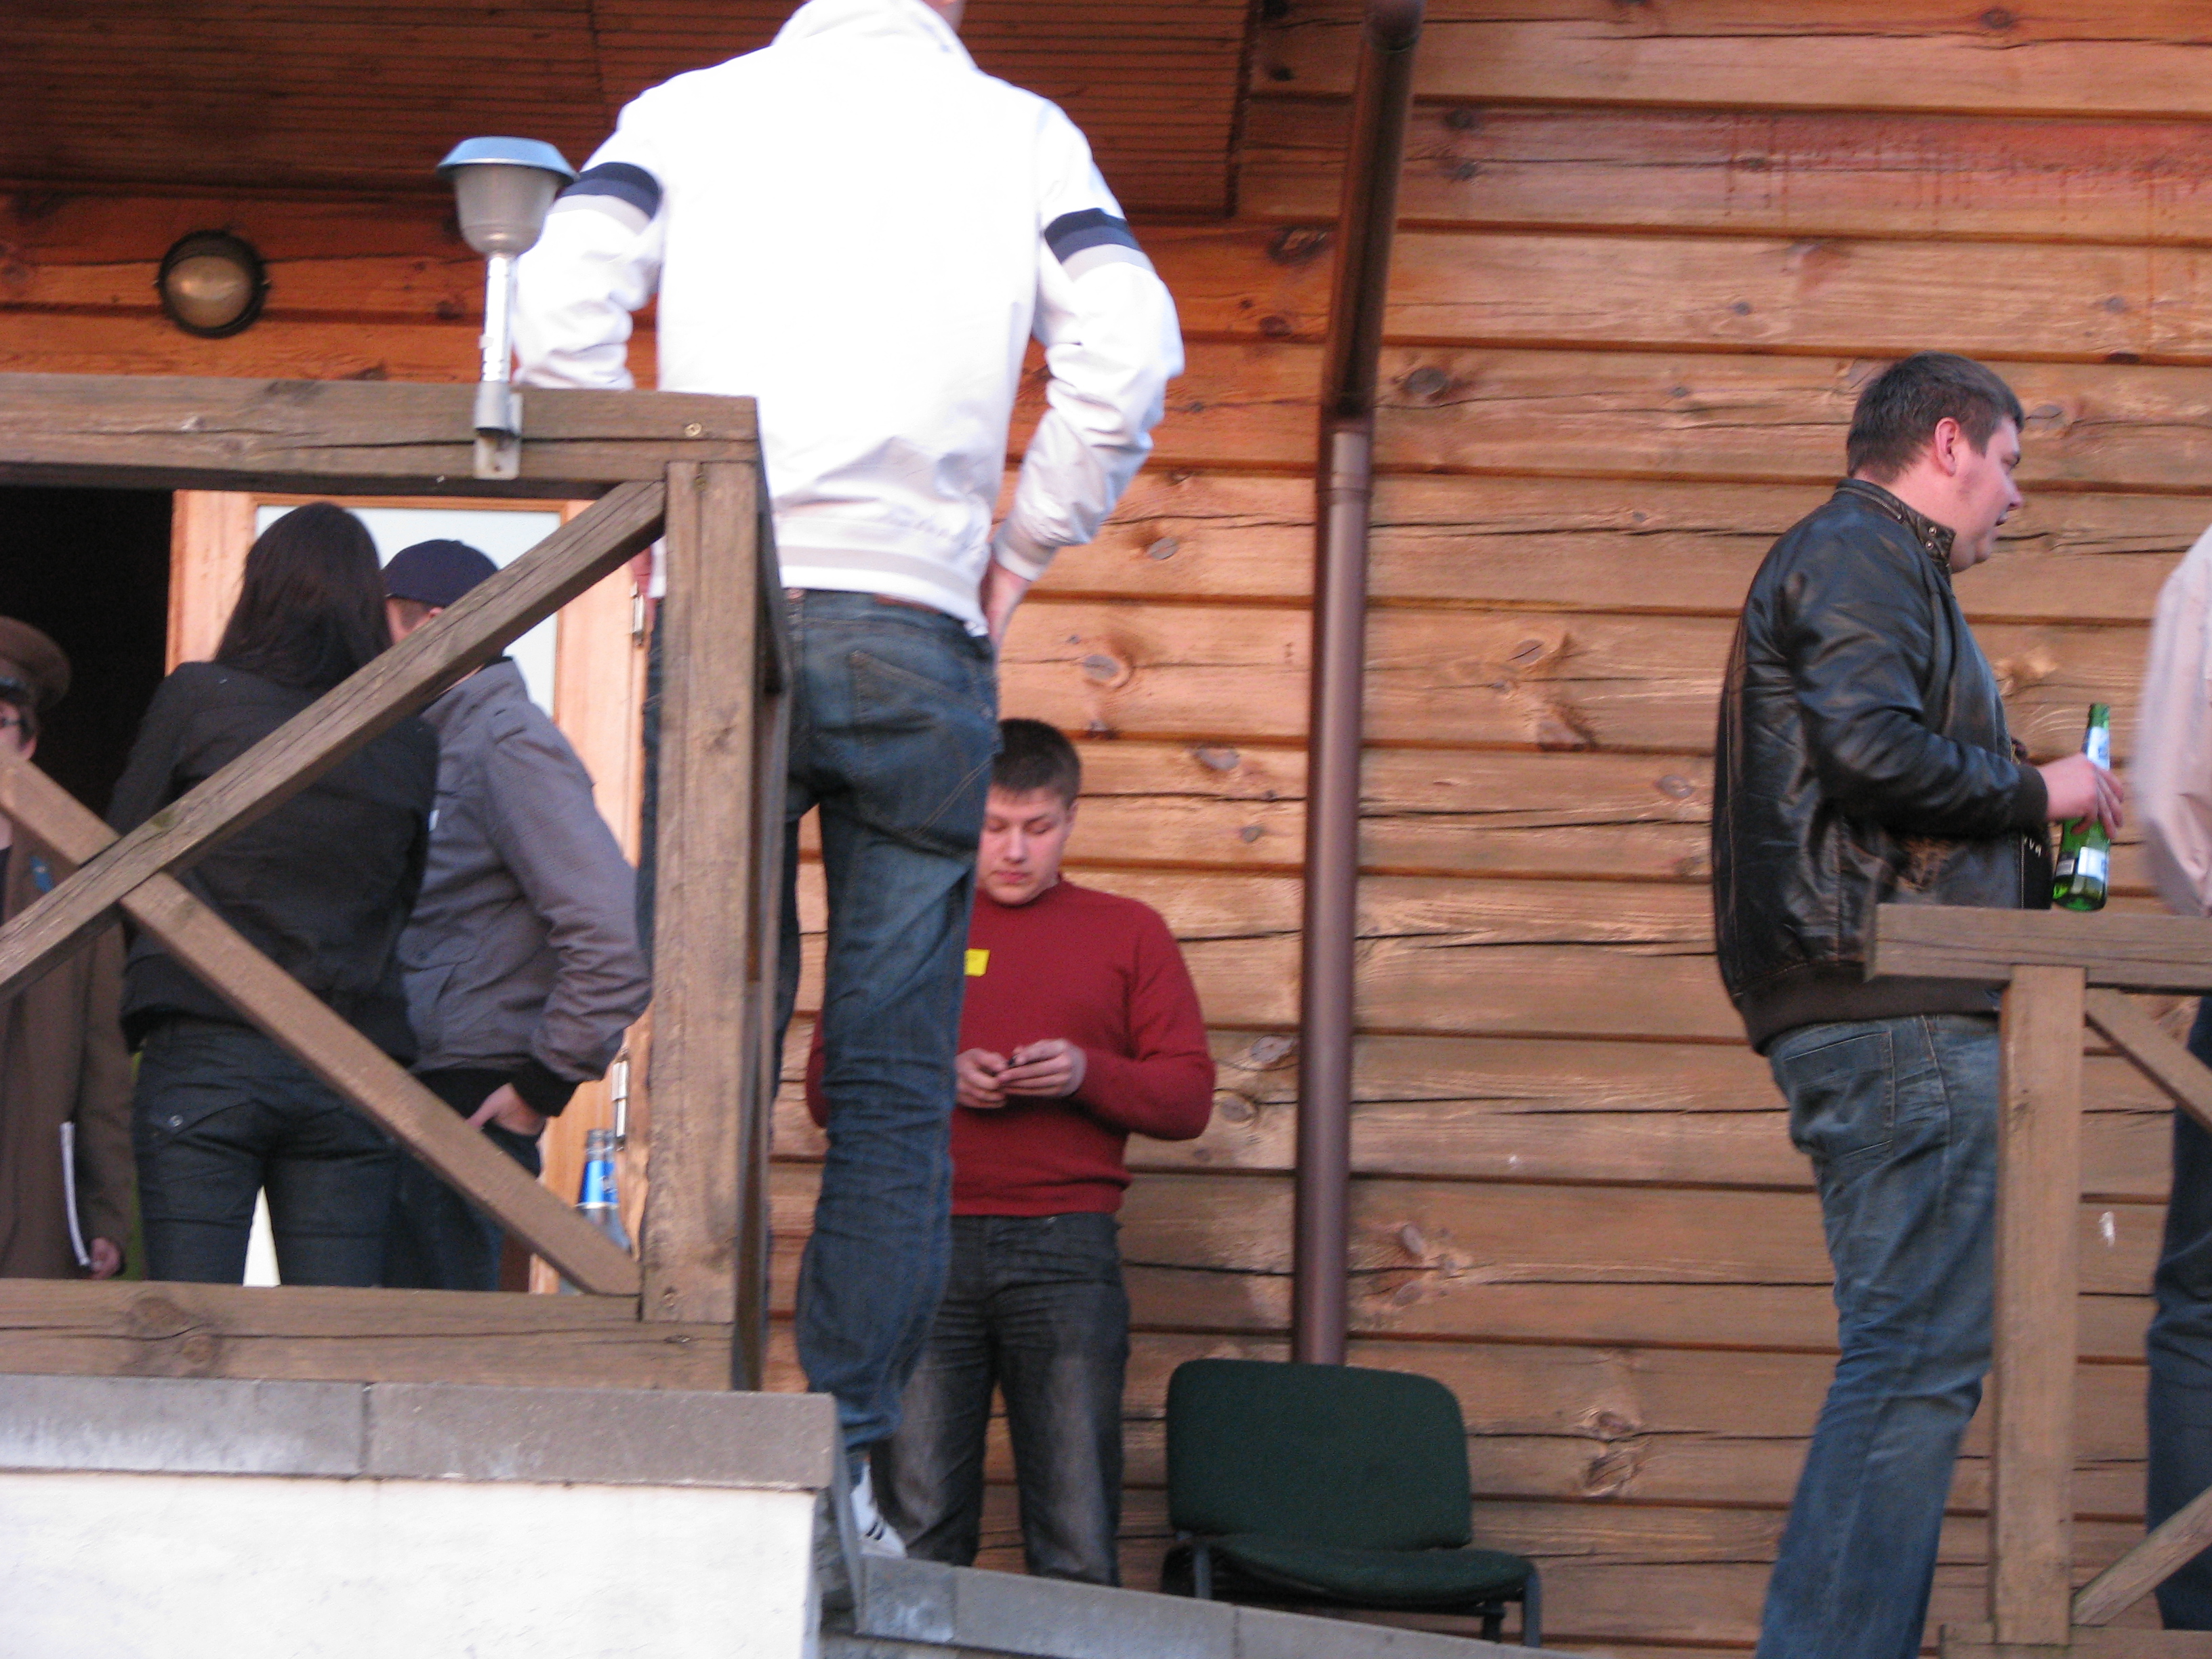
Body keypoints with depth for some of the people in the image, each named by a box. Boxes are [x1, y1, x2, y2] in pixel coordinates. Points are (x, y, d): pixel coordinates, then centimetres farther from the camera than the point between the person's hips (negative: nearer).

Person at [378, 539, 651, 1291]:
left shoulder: (509, 744, -10)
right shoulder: (439, 746, 21)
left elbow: (616, 934, -20)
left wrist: (544, 1086, -15)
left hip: (472, 1100, -9)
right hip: (416, 1091, 9)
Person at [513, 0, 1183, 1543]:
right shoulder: (1019, 130, 11)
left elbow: (560, 309, -2)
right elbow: (1129, 352, -1)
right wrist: (1020, 551, 9)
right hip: (922, 634, 0)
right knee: (893, 1082, 2)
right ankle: (844, 1459, -3)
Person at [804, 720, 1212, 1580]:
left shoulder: (1127, 933, 15)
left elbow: (1189, 1097, 10)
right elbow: (826, 1086, 12)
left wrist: (1087, 1073, -8)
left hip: (1066, 1248, -1)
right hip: (922, 1245, 1)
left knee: (1077, 1543, -5)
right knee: (915, 1528, -2)